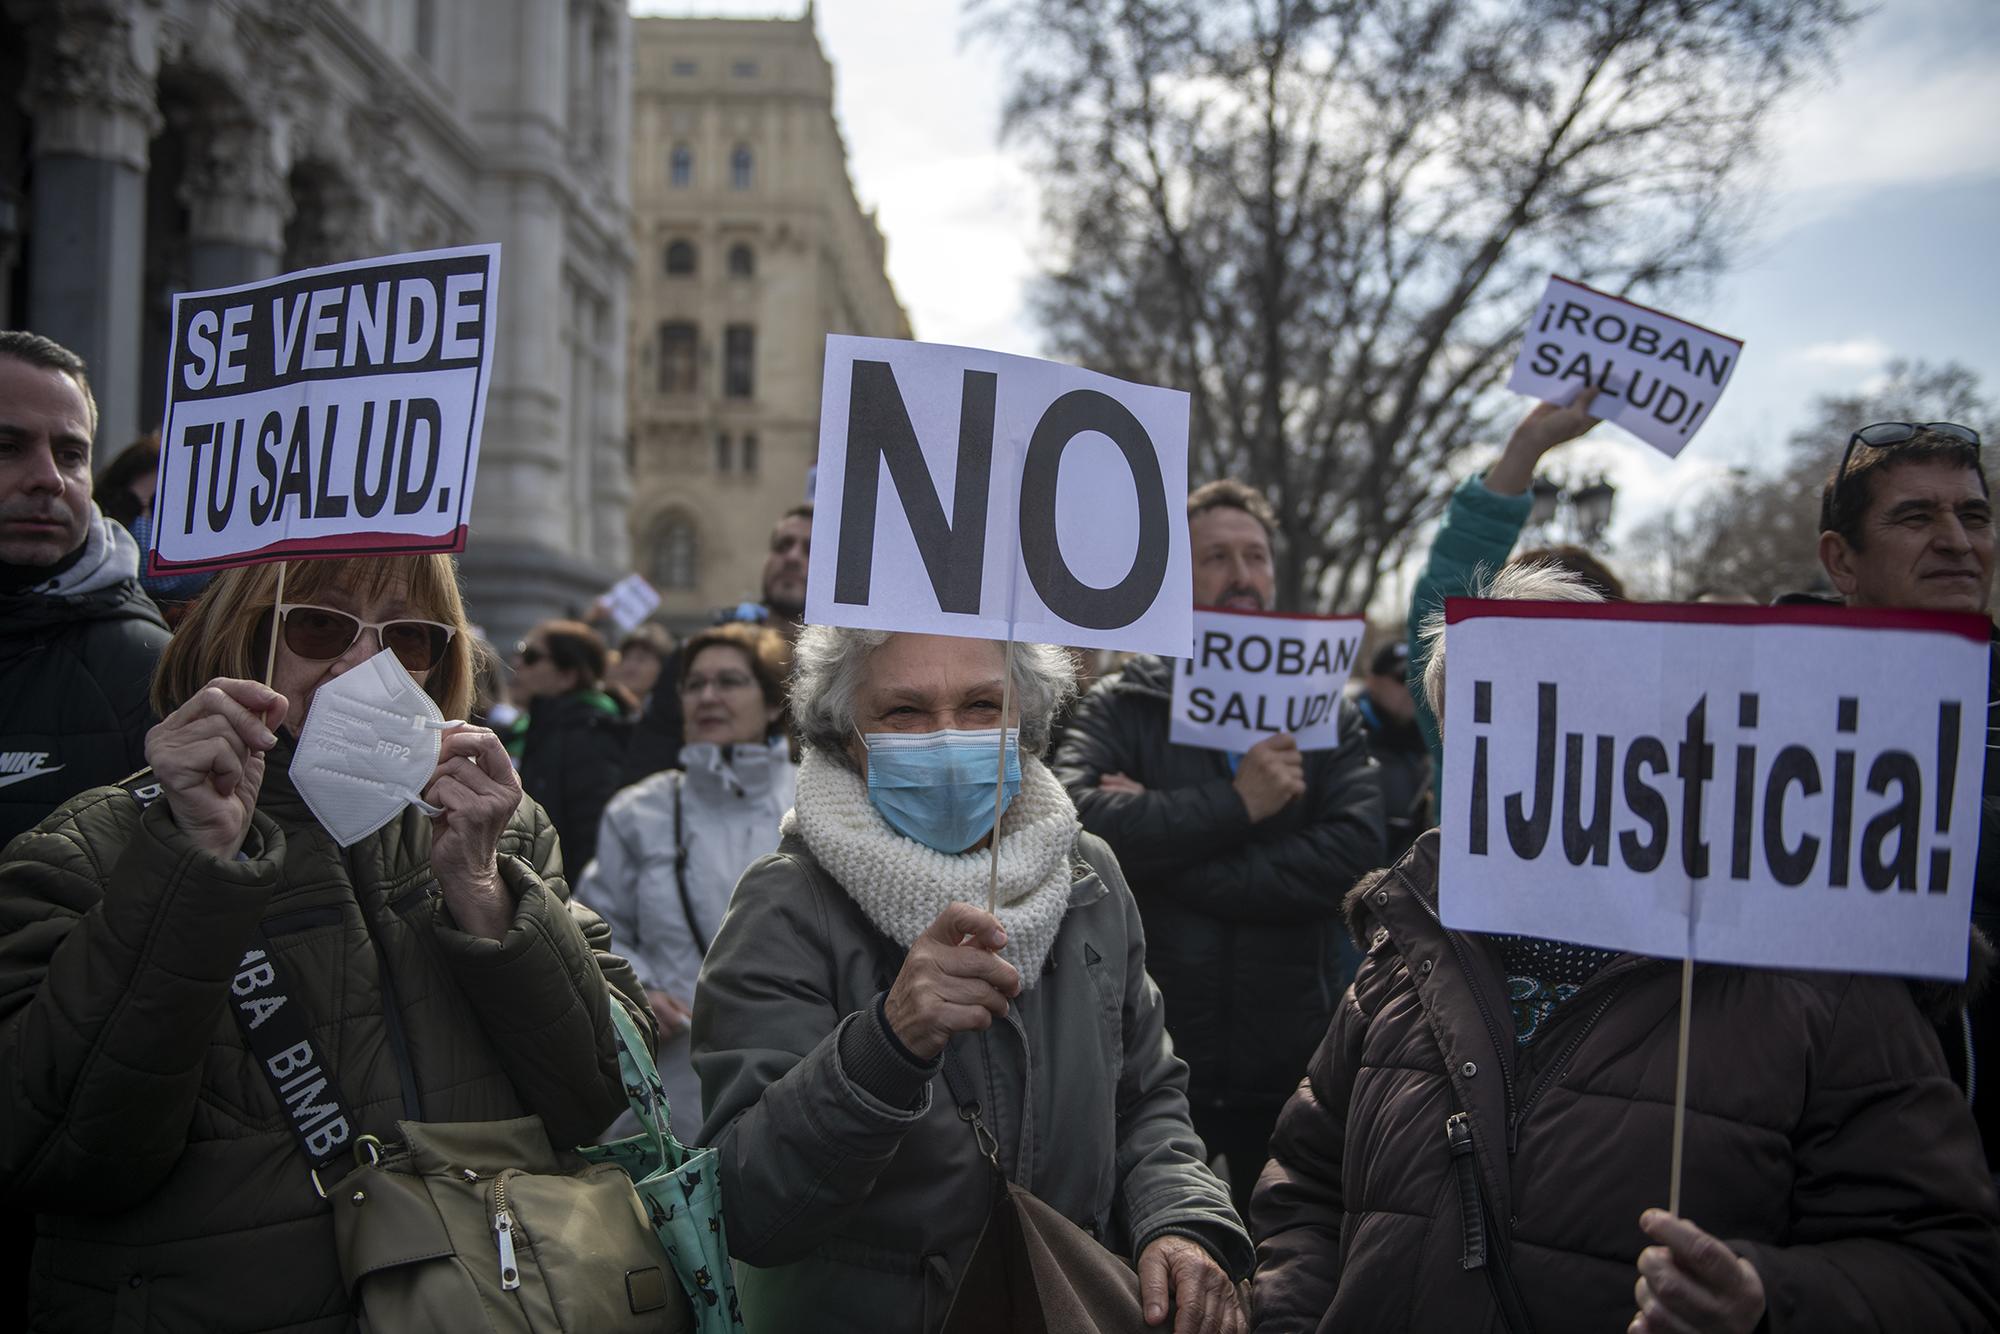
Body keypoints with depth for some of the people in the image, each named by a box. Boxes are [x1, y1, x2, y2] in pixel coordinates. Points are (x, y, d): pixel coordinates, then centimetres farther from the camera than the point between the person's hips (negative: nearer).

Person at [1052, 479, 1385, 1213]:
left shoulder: (1326, 712, 6)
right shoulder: (1120, 706, 1)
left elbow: (1356, 851, -12)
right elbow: (1082, 821, -19)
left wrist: (1172, 860, -14)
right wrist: (1236, 804, -20)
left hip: (1290, 1067, 2)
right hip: (1151, 1064, -1)